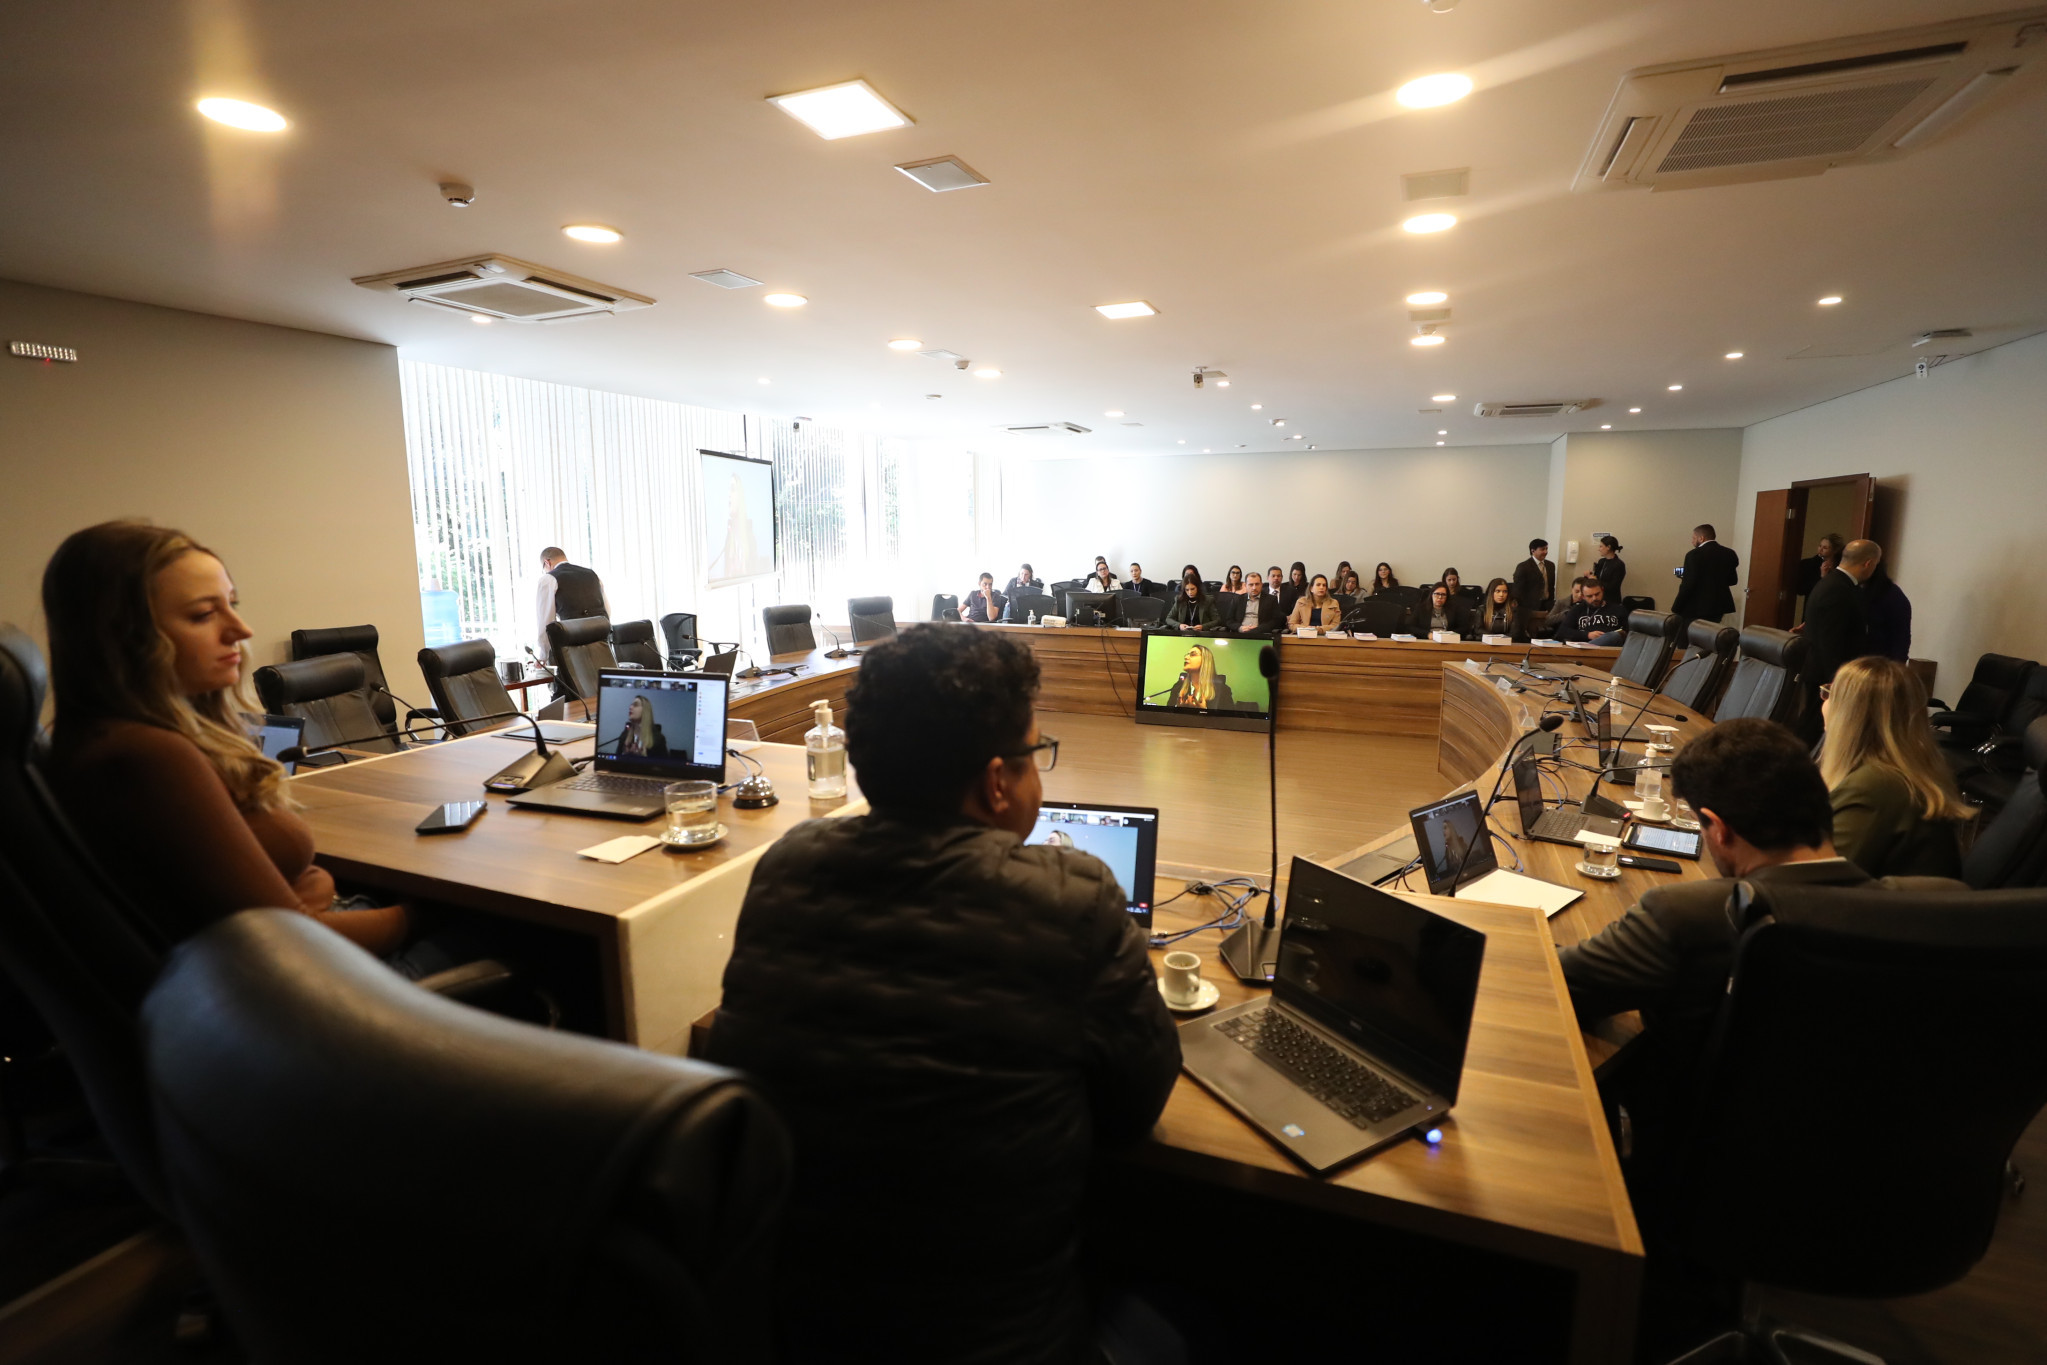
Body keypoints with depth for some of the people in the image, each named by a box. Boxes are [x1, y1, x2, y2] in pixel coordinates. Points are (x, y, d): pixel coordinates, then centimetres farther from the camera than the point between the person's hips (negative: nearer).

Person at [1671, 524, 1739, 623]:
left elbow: (1687, 585, -17)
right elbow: (1733, 580, 16)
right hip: (1719, 606, 7)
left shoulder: (1694, 554, -15)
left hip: (1697, 608, -7)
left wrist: (1675, 610, -12)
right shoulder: (1730, 554, 7)